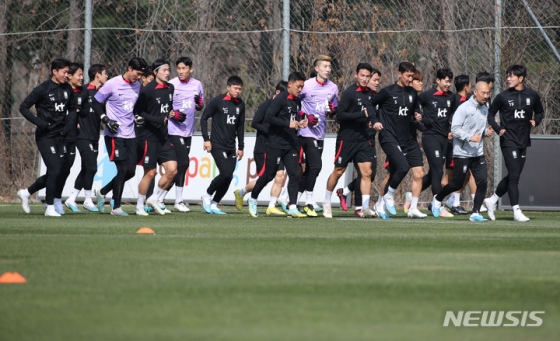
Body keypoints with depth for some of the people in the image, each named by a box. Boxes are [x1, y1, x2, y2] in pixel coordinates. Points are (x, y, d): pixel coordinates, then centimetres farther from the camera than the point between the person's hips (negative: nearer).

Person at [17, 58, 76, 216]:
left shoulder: (68, 89, 8)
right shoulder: (43, 89, -10)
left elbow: (72, 109, 23)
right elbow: (24, 107, -9)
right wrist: (39, 122, -19)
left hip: (59, 136, 7)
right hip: (45, 136, -7)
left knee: (54, 173, 8)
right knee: (55, 171, -12)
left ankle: (26, 192, 27)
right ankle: (50, 208, 0)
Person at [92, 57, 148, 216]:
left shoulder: (137, 85, 10)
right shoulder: (113, 84, -9)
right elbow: (96, 102, -4)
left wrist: (136, 117, 7)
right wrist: (106, 119, -15)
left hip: (130, 135, 7)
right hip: (114, 135, -7)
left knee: (130, 171, 3)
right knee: (122, 169, -10)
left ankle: (102, 192, 23)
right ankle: (116, 207, 0)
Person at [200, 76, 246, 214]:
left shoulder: (240, 105, 10)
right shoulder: (218, 101, -6)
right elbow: (204, 118, -3)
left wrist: (241, 147, 14)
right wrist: (206, 139, -9)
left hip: (231, 148, 6)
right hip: (217, 145, -6)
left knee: (228, 178, -1)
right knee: (226, 173, -18)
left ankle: (213, 204, 12)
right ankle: (207, 195, 4)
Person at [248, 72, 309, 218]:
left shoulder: (297, 102, 13)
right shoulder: (280, 99, -11)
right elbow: (268, 117, -20)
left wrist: (300, 123, 6)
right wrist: (288, 124, -24)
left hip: (291, 144, 7)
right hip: (276, 144, -7)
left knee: (294, 174, -6)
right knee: (269, 174, 2)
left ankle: (292, 208, -9)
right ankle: (253, 199, 24)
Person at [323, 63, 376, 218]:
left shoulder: (370, 93, 8)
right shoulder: (349, 93, -13)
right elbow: (339, 115, -19)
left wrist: (373, 120, 4)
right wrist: (361, 114, -22)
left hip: (363, 139, 5)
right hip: (347, 139, -5)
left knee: (366, 172, -5)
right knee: (338, 171, 6)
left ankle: (365, 208, -6)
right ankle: (326, 202, 24)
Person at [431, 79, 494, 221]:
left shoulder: (485, 109, 11)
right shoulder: (464, 108, -13)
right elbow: (455, 129, -16)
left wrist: (486, 132, 4)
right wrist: (470, 137, -25)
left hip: (478, 153, 6)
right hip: (462, 153, -6)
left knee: (482, 182, -6)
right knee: (457, 184, 1)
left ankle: (475, 213, 1)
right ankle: (437, 199, 27)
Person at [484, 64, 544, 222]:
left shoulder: (532, 95, 3)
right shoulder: (503, 96, -4)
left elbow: (540, 112, 17)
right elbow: (491, 114, 6)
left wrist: (535, 121, -5)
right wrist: (497, 129, -9)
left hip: (523, 141, 4)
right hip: (508, 141, -4)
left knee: (513, 176, 11)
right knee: (514, 176, -10)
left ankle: (492, 200, 28)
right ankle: (516, 211, -9)